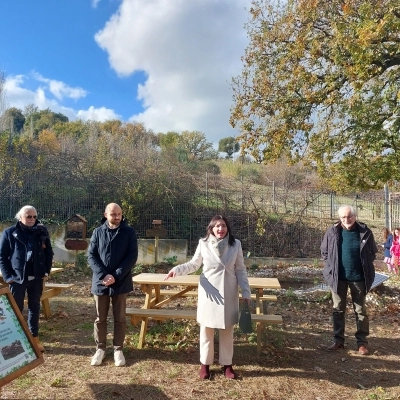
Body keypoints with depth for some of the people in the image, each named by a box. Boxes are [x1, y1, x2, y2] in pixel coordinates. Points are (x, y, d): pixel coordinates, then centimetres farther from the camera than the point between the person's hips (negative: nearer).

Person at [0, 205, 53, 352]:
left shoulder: (42, 231, 1)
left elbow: (49, 252, 8)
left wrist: (47, 270, 1)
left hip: (36, 277, 3)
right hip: (17, 277, -2)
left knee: (34, 307, 13)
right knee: (16, 308, 8)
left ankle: (34, 338, 25)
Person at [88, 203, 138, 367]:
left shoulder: (129, 232, -3)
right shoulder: (98, 232, 1)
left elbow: (132, 256, -7)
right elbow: (91, 256, -1)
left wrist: (116, 276, -16)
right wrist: (103, 275, -15)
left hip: (121, 283, -1)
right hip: (100, 282, 1)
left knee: (120, 318, 9)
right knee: (100, 318, 12)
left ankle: (118, 349, 23)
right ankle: (100, 348, 27)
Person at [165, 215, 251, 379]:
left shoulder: (235, 244, -5)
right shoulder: (203, 244, -8)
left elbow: (240, 270, 1)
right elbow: (194, 264, 3)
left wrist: (246, 292, 0)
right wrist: (177, 269, -14)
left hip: (229, 294, 1)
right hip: (209, 293, -1)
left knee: (227, 330, 14)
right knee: (206, 330, 11)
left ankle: (227, 364, 31)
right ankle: (205, 364, 30)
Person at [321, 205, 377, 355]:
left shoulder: (365, 232, -6)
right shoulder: (332, 232, -6)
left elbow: (373, 252, 7)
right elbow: (324, 252, 6)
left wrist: (365, 267, 2)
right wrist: (331, 267, -1)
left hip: (358, 277, 0)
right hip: (338, 277, 1)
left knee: (360, 310, 10)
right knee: (338, 310, 10)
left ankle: (362, 342, 22)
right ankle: (338, 340, 22)